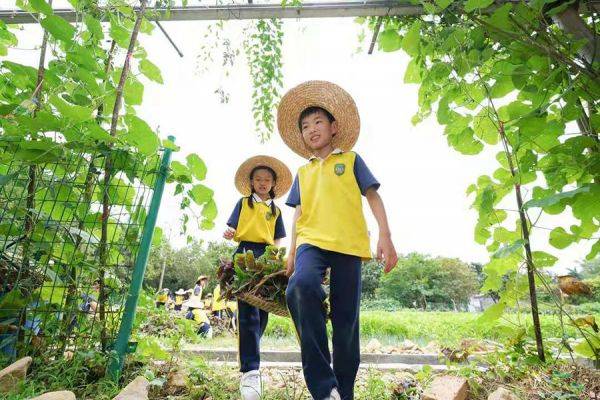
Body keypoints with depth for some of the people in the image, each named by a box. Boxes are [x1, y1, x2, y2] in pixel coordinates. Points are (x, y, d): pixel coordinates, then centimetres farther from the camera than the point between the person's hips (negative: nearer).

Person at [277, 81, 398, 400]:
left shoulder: (351, 160, 15)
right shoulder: (302, 172, 23)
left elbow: (373, 196, 8)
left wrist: (385, 236, -6)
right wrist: (291, 253, 12)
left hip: (348, 244, -1)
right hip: (311, 241, 2)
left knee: (346, 320, -2)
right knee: (301, 285, -30)